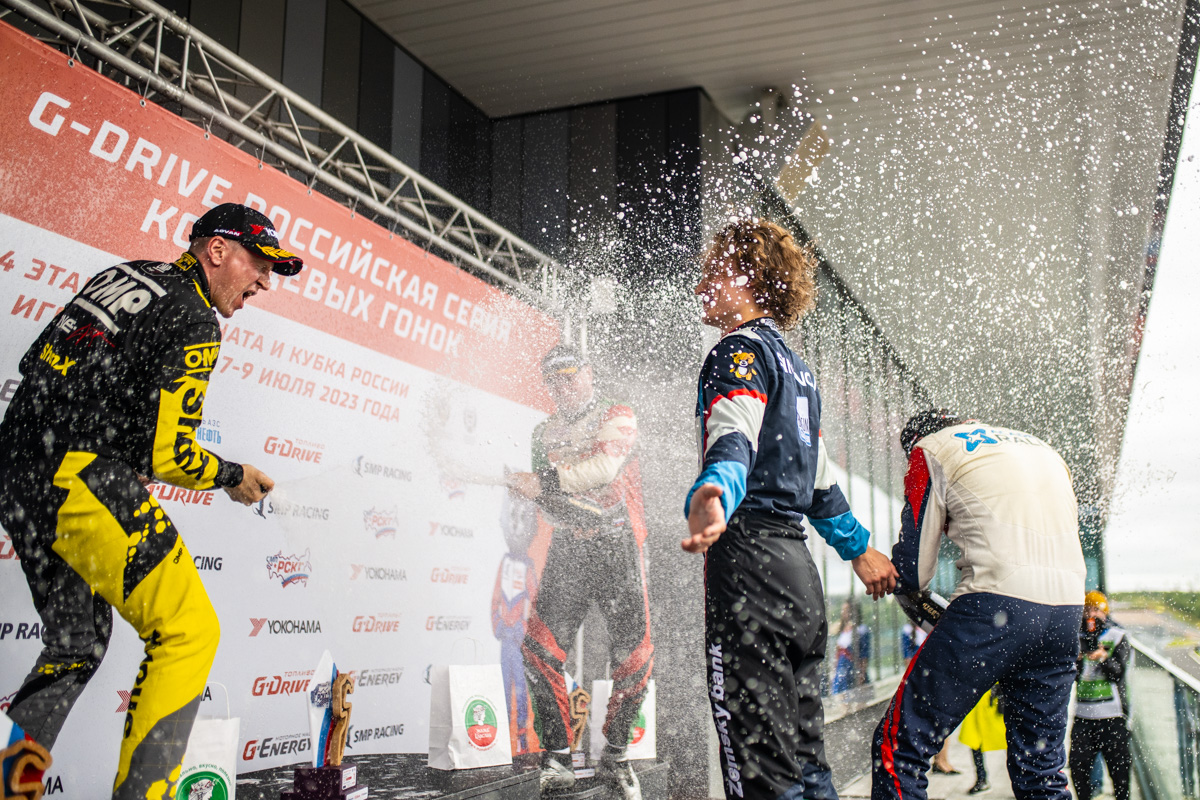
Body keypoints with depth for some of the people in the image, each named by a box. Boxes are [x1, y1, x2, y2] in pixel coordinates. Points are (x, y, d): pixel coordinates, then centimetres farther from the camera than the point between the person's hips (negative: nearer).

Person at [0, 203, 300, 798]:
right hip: (84, 479, -10)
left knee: (78, 645, 20)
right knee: (189, 632, -5)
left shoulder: (122, 275, 16)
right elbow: (168, 453, -15)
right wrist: (234, 477, 3)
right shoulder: (194, 322, -10)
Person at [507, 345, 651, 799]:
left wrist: (546, 479, -21)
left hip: (618, 546, -3)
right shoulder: (545, 434, 18)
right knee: (541, 650, -11)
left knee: (634, 656, -4)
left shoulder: (617, 418, 1)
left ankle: (615, 757, 15)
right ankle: (557, 757, 2)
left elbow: (604, 467, -18)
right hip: (567, 549, 4)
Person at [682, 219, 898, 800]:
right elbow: (819, 479, 30)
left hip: (749, 559, -10)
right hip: (795, 563, 10)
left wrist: (711, 495, -45)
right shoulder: (793, 364, 24)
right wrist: (858, 547, 41)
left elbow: (733, 441, -26)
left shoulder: (741, 349, -5)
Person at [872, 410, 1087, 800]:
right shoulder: (1044, 448, 28)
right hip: (1066, 610, 7)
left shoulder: (930, 449, 10)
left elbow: (912, 573, 6)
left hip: (996, 605, -6)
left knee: (898, 743, -1)